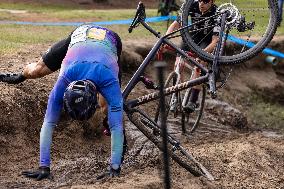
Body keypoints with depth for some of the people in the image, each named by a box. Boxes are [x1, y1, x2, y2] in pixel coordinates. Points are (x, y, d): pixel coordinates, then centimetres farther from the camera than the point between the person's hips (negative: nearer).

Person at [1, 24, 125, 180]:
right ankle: (20, 77, 49)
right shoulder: (63, 83, -40)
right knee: (35, 71, 12)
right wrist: (43, 167, -39)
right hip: (79, 36, 1)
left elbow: (116, 127, -44)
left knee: (111, 104, -9)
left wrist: (114, 169, -49)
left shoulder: (109, 82, -45)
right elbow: (48, 124, -36)